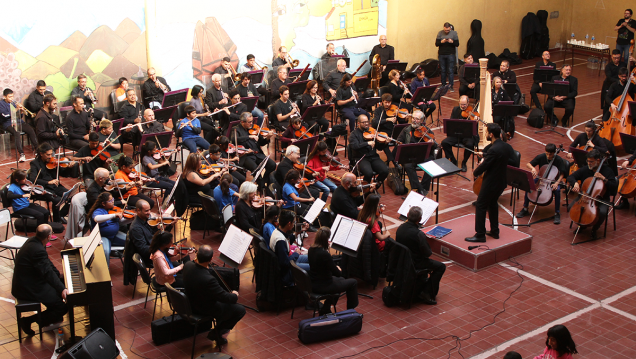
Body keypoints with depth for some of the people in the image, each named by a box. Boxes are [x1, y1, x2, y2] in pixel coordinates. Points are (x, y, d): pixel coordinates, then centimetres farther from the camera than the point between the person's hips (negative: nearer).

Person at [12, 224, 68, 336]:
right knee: (62, 307, -12)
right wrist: (62, 289, -36)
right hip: (27, 289, -11)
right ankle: (28, 321, -2)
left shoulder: (33, 241, 4)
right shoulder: (38, 250, -28)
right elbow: (48, 272, -32)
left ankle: (51, 317, 36)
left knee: (62, 283, 24)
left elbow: (47, 263, 17)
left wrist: (59, 275, 18)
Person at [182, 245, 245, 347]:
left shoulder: (188, 265, -19)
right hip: (205, 310, -8)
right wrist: (234, 296, -6)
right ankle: (217, 333, 15)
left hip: (191, 303, 8)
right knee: (240, 310, 4)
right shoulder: (208, 279, -41)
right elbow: (224, 297, -25)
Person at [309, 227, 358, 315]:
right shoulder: (324, 254, -29)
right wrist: (338, 269, 3)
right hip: (322, 287, -9)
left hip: (313, 284, 9)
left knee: (341, 280, 33)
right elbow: (337, 273, -18)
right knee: (353, 282, 8)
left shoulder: (311, 250, -3)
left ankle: (325, 309, 34)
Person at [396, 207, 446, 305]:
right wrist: (430, 252, 4)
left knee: (424, 260, 35)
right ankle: (428, 294, 6)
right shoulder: (419, 234, -29)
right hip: (414, 263, -8)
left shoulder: (400, 228, -7)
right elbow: (427, 253, -21)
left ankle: (419, 288, 37)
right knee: (441, 267, 8)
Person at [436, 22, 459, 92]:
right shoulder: (440, 33, 2)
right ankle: (443, 85, 18)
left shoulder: (454, 33, -1)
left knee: (450, 71, -4)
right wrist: (441, 42, -20)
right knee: (443, 71, 8)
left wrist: (452, 42, -20)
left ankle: (451, 86, -1)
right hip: (442, 54, 2)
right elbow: (436, 44, 0)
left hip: (450, 54, -2)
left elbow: (457, 44, 0)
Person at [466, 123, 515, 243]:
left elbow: (484, 166, -19)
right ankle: (495, 231, 30)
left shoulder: (494, 150, -25)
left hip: (491, 183, -9)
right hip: (502, 182, 9)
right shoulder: (507, 147, 2)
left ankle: (480, 235, 5)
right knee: (492, 204, 23)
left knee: (480, 206, 1)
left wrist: (475, 173, -3)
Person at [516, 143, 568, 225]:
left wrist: (556, 183, -27)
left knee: (557, 190, -34)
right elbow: (528, 164, -5)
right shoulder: (541, 157, -8)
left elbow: (562, 174, -10)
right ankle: (525, 209, -6)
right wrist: (532, 168, -28)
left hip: (553, 180, -2)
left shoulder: (559, 160, -14)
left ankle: (557, 213, -20)